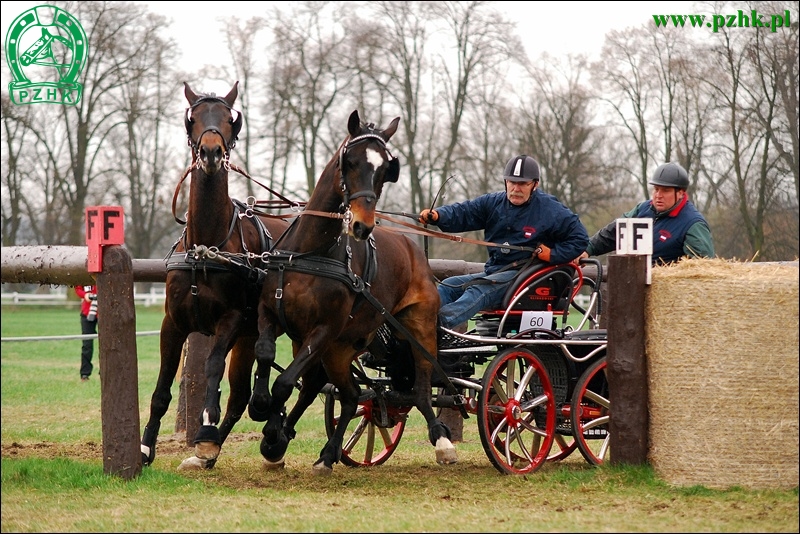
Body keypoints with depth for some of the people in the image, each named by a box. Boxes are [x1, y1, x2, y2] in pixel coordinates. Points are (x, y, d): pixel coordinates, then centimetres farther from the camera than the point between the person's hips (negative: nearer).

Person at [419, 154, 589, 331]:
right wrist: (437, 216, -21)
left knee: (479, 290, -33)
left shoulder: (550, 209, -2)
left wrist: (553, 254, -12)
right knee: (448, 286, -9)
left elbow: (580, 238, 1)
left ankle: (444, 319, -56)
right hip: (493, 272, 7)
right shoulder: (493, 202, 10)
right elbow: (462, 212, -1)